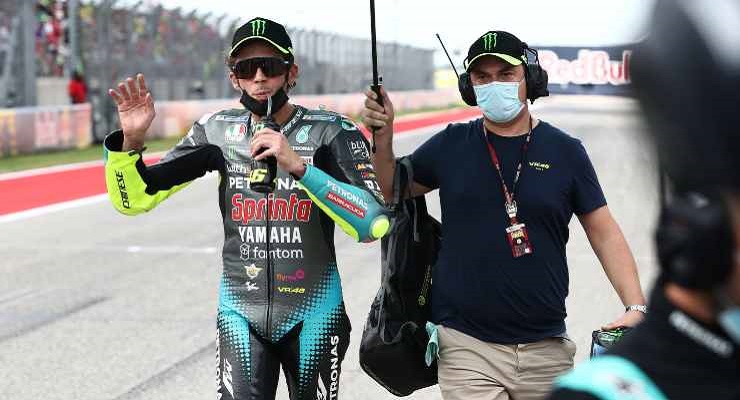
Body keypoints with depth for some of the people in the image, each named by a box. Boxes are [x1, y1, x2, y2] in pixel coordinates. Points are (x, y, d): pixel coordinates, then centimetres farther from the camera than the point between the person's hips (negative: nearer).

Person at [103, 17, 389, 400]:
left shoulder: (330, 132, -10)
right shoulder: (217, 132, -1)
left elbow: (374, 224, -24)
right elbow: (134, 199, 1)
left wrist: (299, 165, -32)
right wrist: (131, 139, -17)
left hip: (312, 315, -1)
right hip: (240, 315, 1)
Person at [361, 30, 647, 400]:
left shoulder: (564, 151, 3)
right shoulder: (451, 146, 5)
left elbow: (604, 233, 4)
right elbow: (391, 190, 16)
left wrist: (635, 305, -8)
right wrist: (382, 136, -2)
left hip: (545, 349, 1)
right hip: (466, 345, -1)